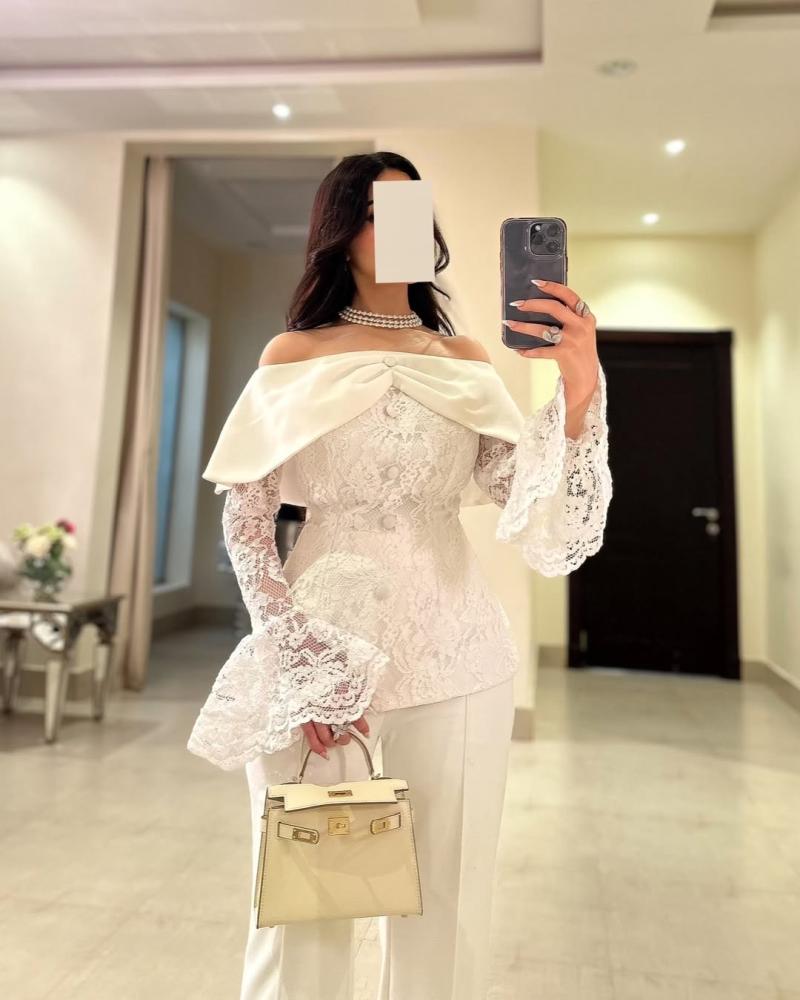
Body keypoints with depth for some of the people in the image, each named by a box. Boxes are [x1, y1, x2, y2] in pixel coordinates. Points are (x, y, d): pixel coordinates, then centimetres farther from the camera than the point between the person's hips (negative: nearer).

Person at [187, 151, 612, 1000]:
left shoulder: (465, 360, 9)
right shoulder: (293, 356, 4)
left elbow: (526, 495, -1)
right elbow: (244, 517, 0)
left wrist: (579, 385, -17)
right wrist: (303, 663, -8)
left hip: (452, 648, 2)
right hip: (314, 644, -1)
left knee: (443, 900, 10)